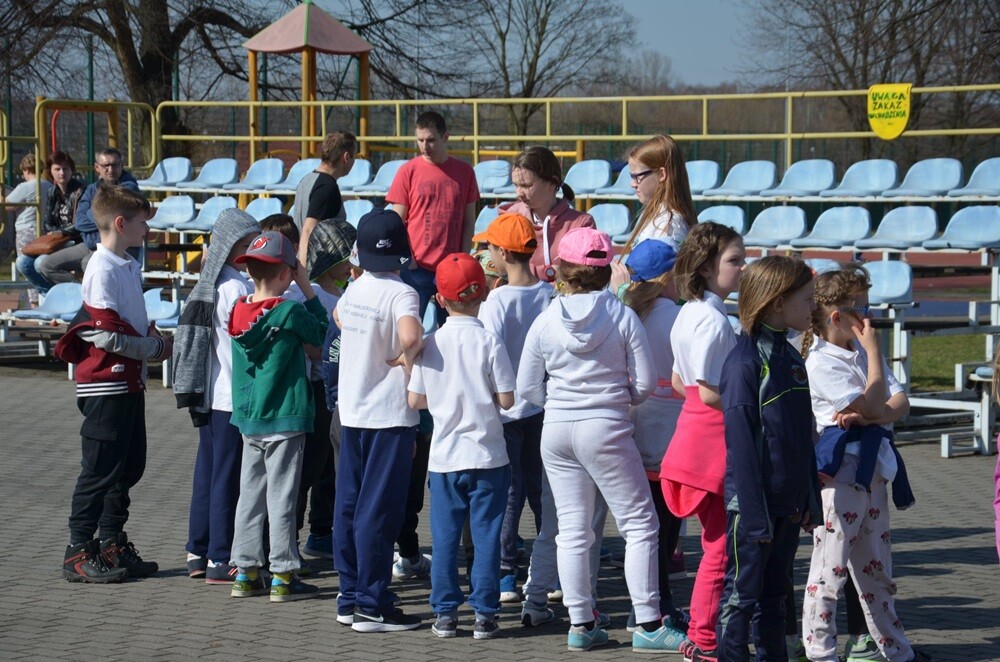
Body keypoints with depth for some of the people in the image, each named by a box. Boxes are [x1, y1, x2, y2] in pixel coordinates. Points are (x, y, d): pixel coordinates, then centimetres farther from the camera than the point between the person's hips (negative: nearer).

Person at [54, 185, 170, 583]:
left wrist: (149, 332, 3)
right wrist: (155, 348, -10)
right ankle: (79, 553, 1)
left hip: (129, 382, 10)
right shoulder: (103, 270, -16)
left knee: (129, 467, 14)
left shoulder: (128, 267, 13)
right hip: (106, 384, -10)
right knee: (100, 470, -5)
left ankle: (111, 545, 22)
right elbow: (106, 335, -21)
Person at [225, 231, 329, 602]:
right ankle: (282, 577, 2)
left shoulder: (238, 311, 1)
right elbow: (321, 333, 1)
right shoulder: (290, 312, -15)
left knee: (249, 495, 12)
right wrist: (307, 290, 2)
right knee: (281, 498, -1)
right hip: (284, 419, -6)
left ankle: (245, 572, 16)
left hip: (248, 419, 6)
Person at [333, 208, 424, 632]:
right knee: (378, 512, -3)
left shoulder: (353, 291, 7)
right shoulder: (401, 294, -15)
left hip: (352, 413, 7)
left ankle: (349, 599, 19)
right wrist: (406, 357, -15)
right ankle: (372, 607, -1)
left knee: (349, 506, 12)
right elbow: (410, 334, -35)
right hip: (390, 414, -7)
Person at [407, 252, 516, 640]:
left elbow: (414, 400, 0)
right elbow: (506, 400, -9)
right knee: (486, 536, 4)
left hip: (444, 457, 2)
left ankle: (445, 612, 11)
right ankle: (485, 613, 5)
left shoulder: (431, 344, -3)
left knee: (444, 537, 9)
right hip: (488, 455, -2)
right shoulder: (489, 341, -9)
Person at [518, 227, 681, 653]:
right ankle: (647, 624, 2)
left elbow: (527, 388, 3)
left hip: (556, 429, 3)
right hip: (606, 429, -3)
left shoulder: (545, 322, -2)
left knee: (572, 530, 10)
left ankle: (580, 624, 13)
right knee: (639, 525, 4)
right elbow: (645, 383, -5)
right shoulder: (623, 317, -8)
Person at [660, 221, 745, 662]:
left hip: (694, 429, 10)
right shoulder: (713, 319, -18)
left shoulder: (690, 313, 12)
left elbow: (678, 382, 20)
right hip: (714, 439, -10)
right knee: (721, 547, -2)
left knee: (717, 544, 16)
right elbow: (710, 393, -22)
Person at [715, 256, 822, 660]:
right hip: (752, 504, -8)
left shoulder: (791, 358, 10)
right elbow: (740, 443, -17)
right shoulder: (744, 362, -15)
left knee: (774, 596, 15)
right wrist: (754, 514, -19)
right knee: (741, 597, 0)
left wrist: (809, 500, 13)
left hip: (788, 502, 8)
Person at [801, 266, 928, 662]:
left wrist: (869, 416, -15)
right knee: (831, 568, -5)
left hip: (874, 469, 8)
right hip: (840, 469, -8)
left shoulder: (862, 352, 13)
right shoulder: (820, 362, -12)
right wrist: (873, 349, -11)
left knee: (876, 568, 17)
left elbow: (899, 402, 4)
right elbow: (872, 404, -17)